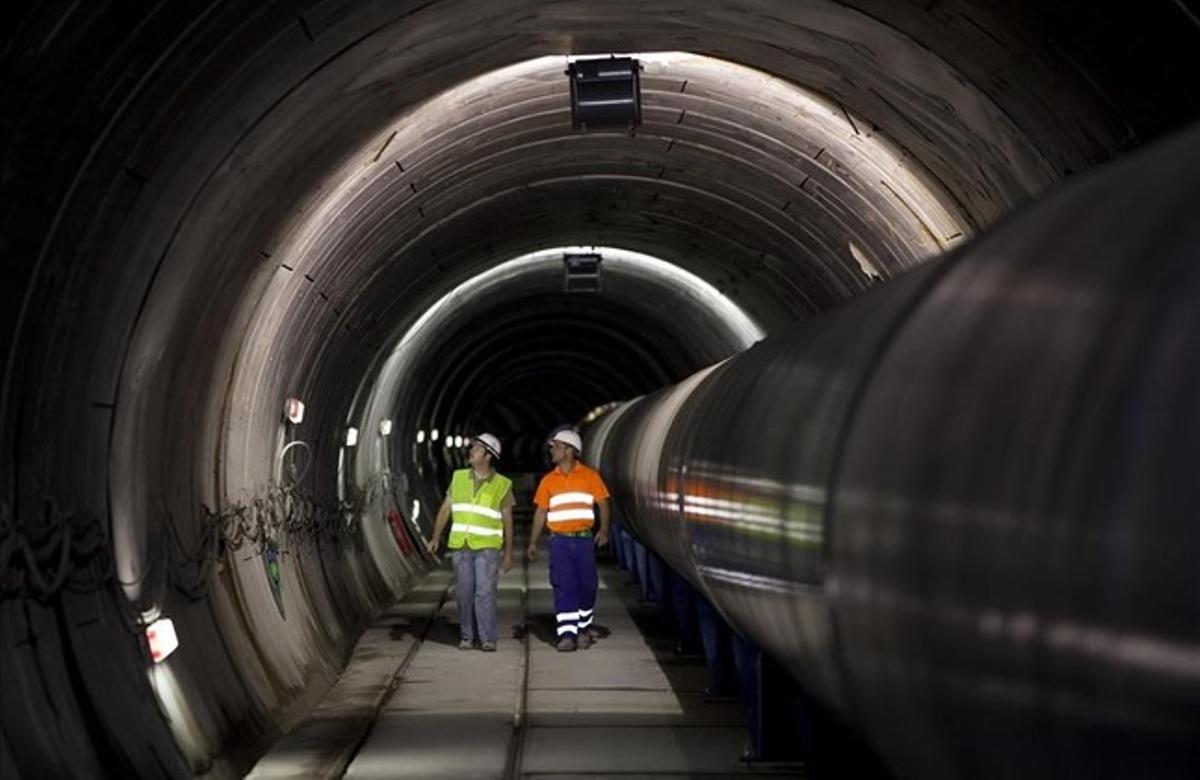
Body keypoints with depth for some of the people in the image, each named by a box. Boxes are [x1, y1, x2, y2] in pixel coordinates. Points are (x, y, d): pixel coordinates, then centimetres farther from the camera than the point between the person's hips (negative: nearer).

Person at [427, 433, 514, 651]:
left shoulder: (502, 485, 0)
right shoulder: (459, 477, 8)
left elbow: (507, 520, 4)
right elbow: (445, 509, 12)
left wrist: (509, 553, 2)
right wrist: (436, 537, 4)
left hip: (487, 547, -3)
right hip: (460, 546, 3)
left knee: (485, 592, -10)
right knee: (464, 592, 5)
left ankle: (488, 638, -7)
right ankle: (466, 636, 14)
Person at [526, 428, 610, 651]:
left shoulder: (590, 476, 2)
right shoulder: (548, 480, 8)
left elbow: (603, 504, 3)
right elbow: (540, 512, 12)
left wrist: (604, 529, -13)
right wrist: (533, 543, 8)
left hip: (584, 540, -1)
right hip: (559, 541, 1)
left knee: (587, 586, 6)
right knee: (563, 587, -6)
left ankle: (584, 628, 25)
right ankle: (567, 634, -7)